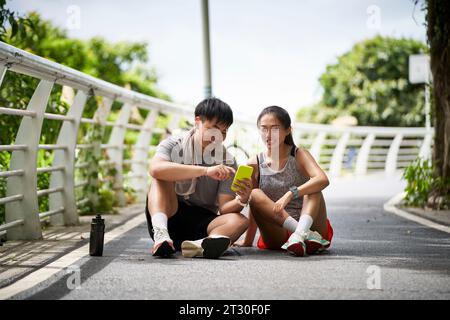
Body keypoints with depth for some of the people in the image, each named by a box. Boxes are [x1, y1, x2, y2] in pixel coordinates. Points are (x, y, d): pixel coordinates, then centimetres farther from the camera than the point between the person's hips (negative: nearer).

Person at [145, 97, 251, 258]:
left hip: (202, 224, 2)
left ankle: (200, 245, -54)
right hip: (169, 218, -2)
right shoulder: (173, 146, -3)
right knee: (163, 177, -22)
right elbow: (156, 169, -27)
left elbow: (224, 208, -4)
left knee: (240, 221, -23)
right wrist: (206, 171, -34)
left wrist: (241, 200, -29)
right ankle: (160, 233, -45)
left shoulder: (227, 162, 4)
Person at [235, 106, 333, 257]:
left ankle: (301, 233, -46)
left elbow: (323, 180, -23)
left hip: (311, 224, -1)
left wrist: (290, 194, -35)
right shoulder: (255, 164, 3)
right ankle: (307, 235, -37)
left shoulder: (299, 155, -3)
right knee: (255, 195, -22)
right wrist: (247, 241, 7)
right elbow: (255, 206, 10)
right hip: (278, 236, 1)